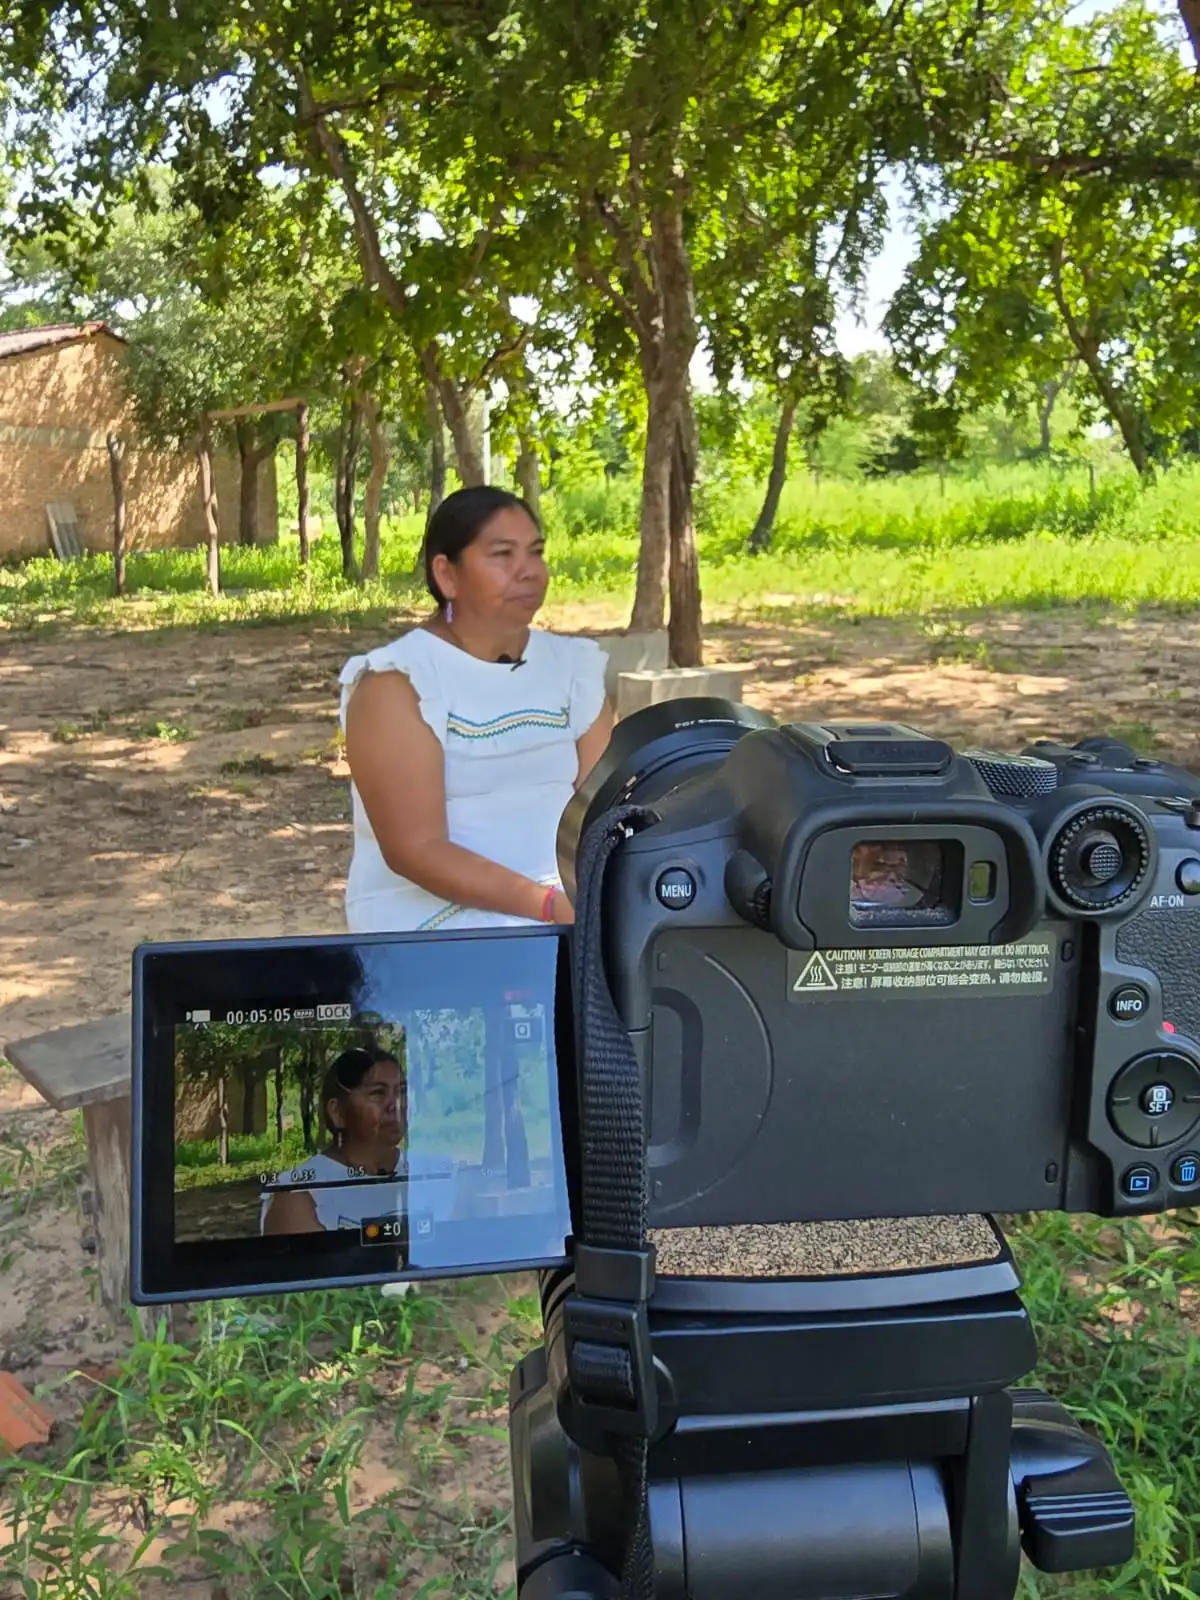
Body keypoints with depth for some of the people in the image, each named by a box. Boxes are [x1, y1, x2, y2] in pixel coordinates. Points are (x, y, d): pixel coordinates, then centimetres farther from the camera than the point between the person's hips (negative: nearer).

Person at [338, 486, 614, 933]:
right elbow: (415, 850, -15)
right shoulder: (398, 681, -8)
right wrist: (553, 906, -22)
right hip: (434, 914, -5)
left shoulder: (571, 666, 9)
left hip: (571, 898, 6)